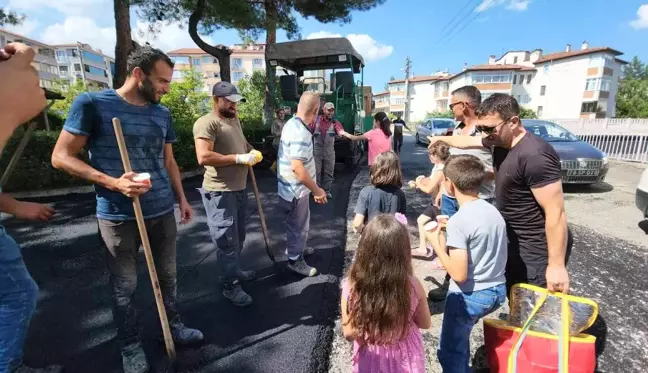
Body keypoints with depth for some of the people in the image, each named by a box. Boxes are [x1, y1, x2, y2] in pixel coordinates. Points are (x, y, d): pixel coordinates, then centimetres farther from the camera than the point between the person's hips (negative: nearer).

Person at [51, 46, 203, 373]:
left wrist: (182, 198, 14)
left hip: (163, 212, 5)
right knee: (125, 286, 12)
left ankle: (173, 325, 38)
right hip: (118, 217, -4)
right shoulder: (92, 104, -8)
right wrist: (113, 183, -20)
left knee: (167, 276, 17)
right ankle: (130, 344, 32)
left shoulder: (162, 113, 7)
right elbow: (61, 156, -8)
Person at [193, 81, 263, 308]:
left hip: (240, 188, 9)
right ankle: (230, 286, 15)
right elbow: (203, 157, -27)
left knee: (238, 236, 20)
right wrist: (239, 158, -23)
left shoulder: (235, 120, 14)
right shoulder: (206, 123, -16)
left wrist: (252, 152, 8)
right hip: (220, 192, -9)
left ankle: (234, 270, 39)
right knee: (226, 240, 0)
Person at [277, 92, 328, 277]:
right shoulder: (300, 133, -28)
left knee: (299, 223, 27)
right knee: (298, 225, 9)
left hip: (293, 186, 10)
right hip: (296, 189, -10)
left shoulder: (292, 123, 4)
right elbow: (297, 168, -33)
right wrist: (317, 190, -26)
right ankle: (295, 260, 28)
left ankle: (297, 248, 47)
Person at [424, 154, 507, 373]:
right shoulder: (493, 211, -1)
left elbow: (459, 274, -24)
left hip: (471, 296, -8)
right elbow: (487, 250, 11)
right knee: (460, 334, 32)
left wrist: (437, 245, -12)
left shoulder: (457, 221, -24)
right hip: (498, 290, 8)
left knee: (450, 353, 14)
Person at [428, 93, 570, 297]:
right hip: (513, 239, 9)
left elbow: (556, 213, -27)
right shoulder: (499, 141, 0)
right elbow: (467, 141, 20)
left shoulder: (534, 155, -28)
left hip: (537, 247, -8)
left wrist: (556, 265, -24)